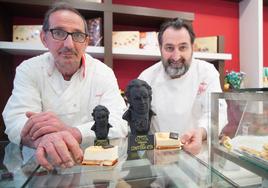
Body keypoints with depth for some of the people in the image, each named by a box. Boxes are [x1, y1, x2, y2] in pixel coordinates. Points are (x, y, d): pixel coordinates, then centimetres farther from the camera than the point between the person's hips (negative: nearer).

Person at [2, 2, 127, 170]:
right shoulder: (28, 70, -2)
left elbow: (119, 124, -15)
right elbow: (16, 121, -13)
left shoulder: (103, 72, -5)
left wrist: (71, 131, -30)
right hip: (43, 164, 2)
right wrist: (42, 139, -35)